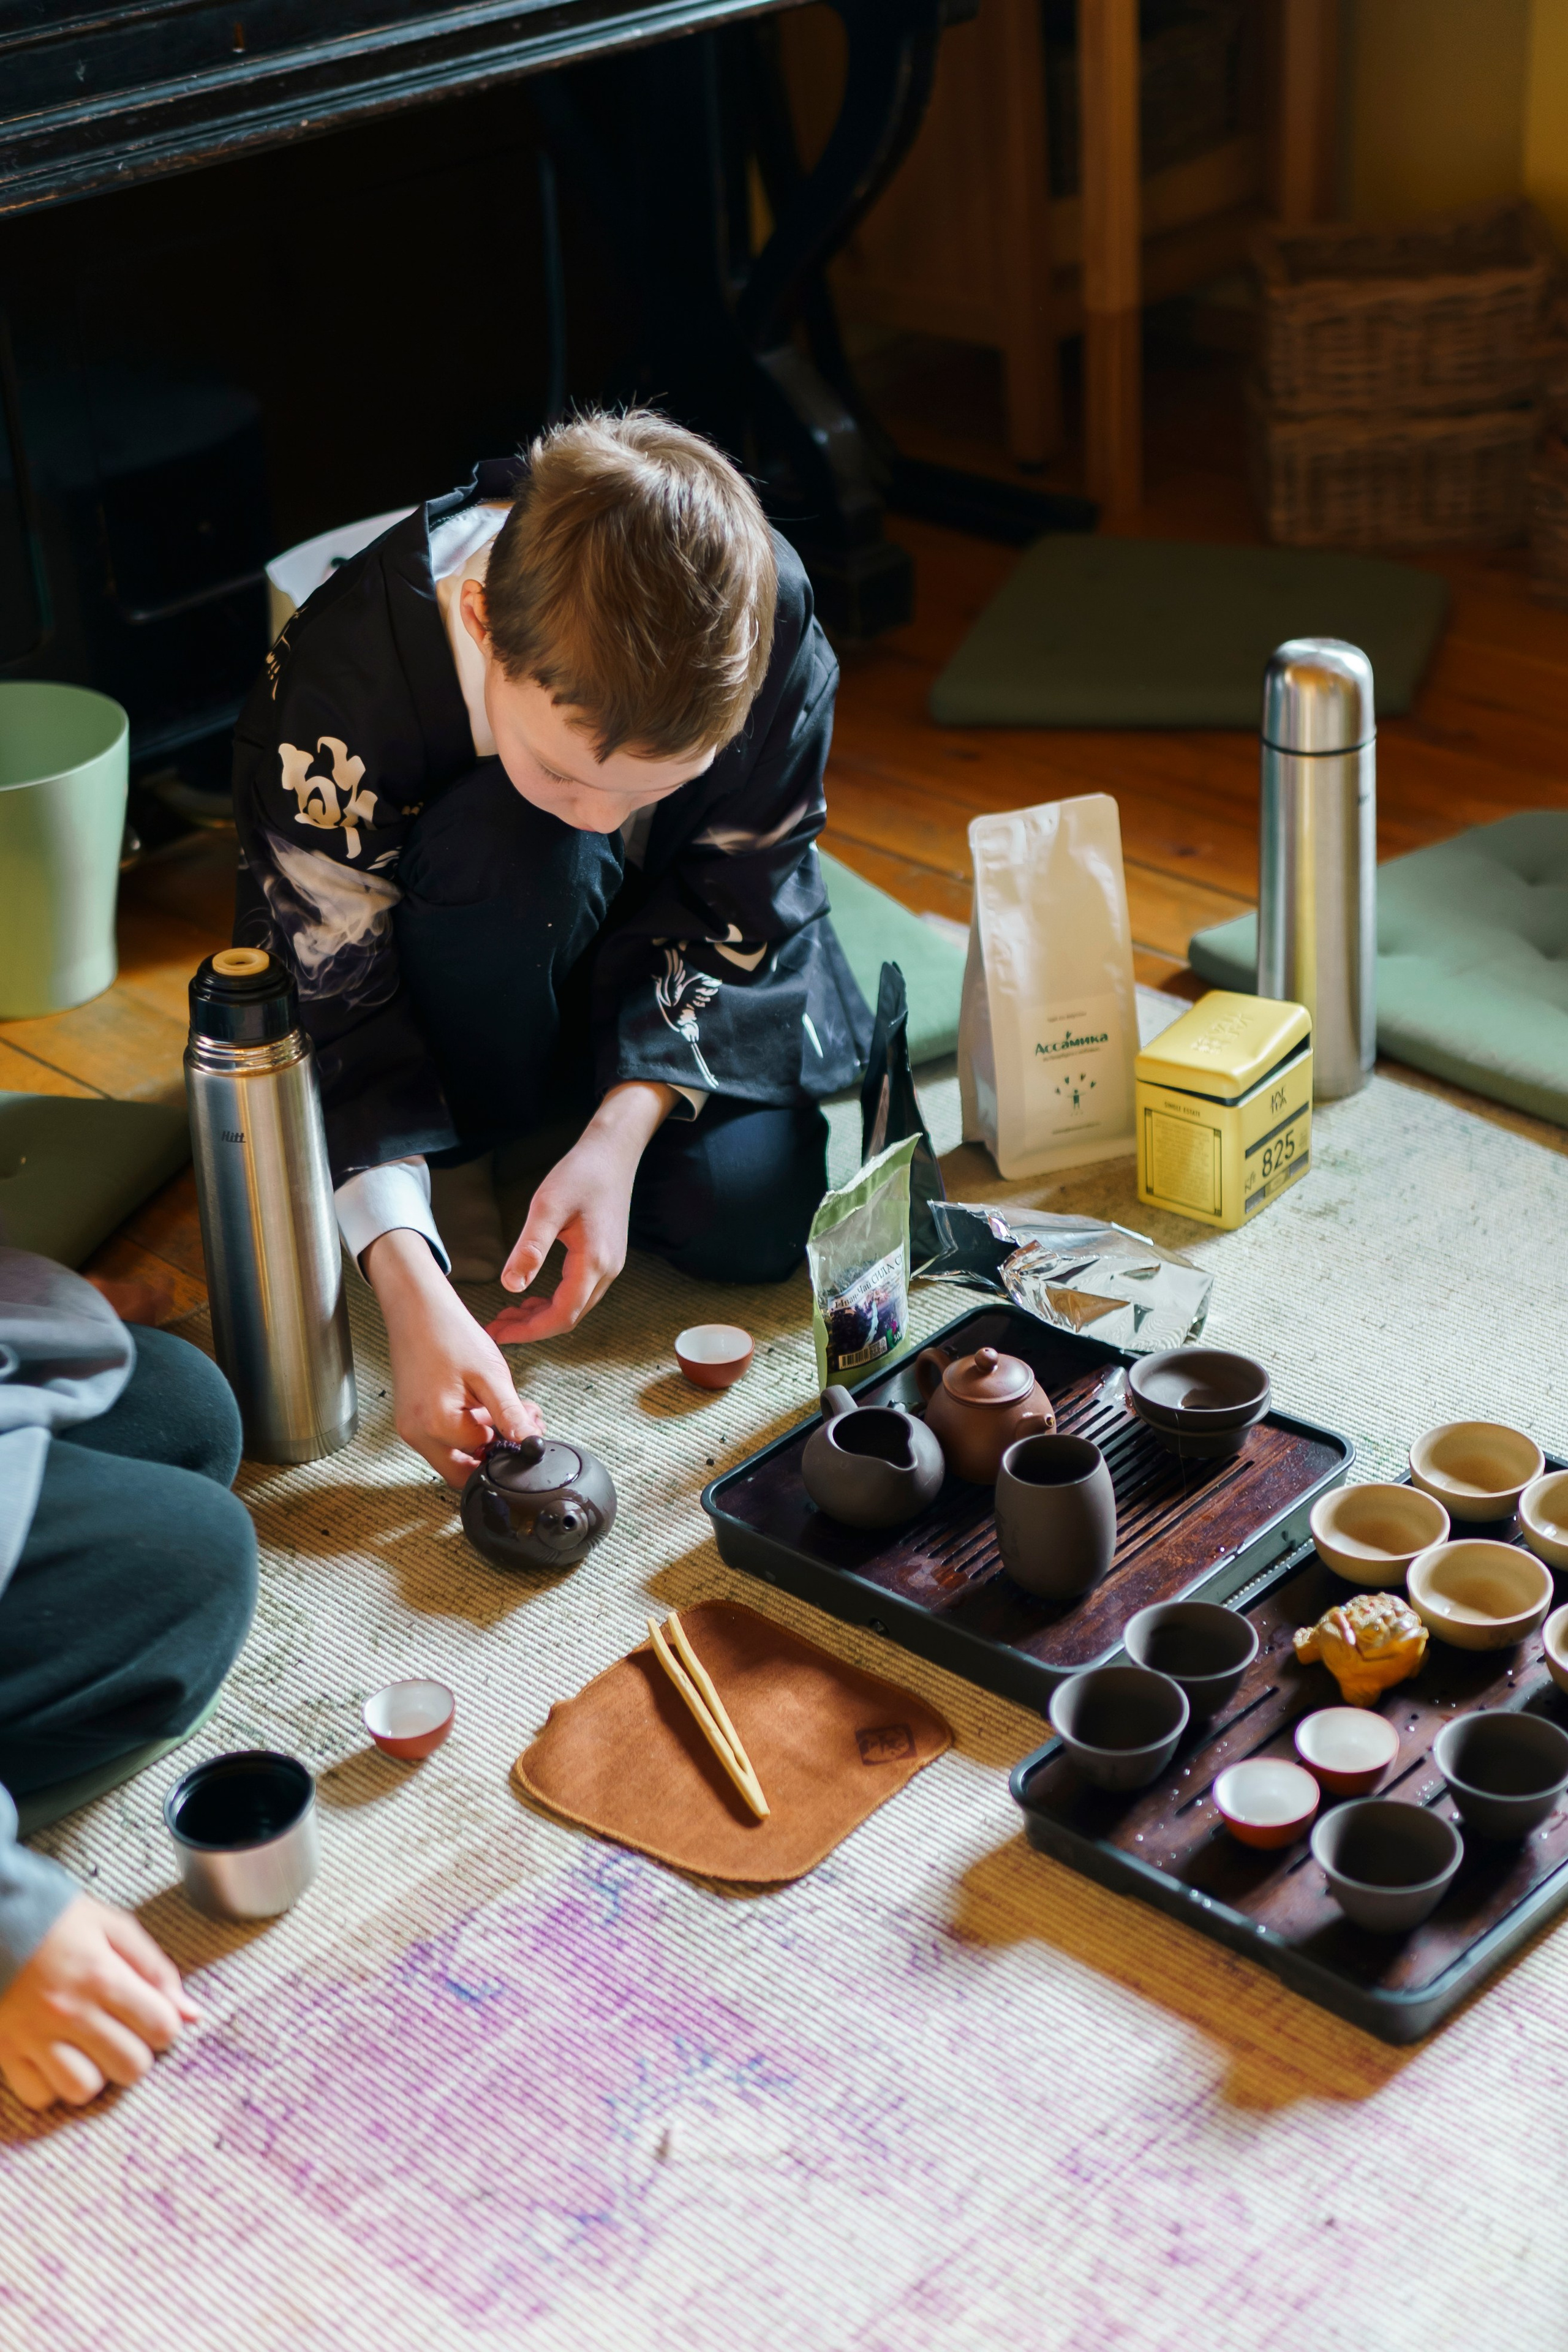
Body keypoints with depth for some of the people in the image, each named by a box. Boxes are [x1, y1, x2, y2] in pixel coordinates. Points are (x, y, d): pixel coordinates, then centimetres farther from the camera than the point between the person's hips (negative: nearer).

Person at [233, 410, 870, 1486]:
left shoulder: (768, 625, -32)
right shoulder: (339, 683, -37)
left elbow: (737, 908, -17)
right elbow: (329, 1006, -29)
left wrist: (623, 1133, -30)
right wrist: (412, 1293, -42)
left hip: (663, 949, 2)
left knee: (749, 1218, -21)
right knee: (522, 854, -37)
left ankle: (569, 1112, 13)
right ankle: (461, 1156, -9)